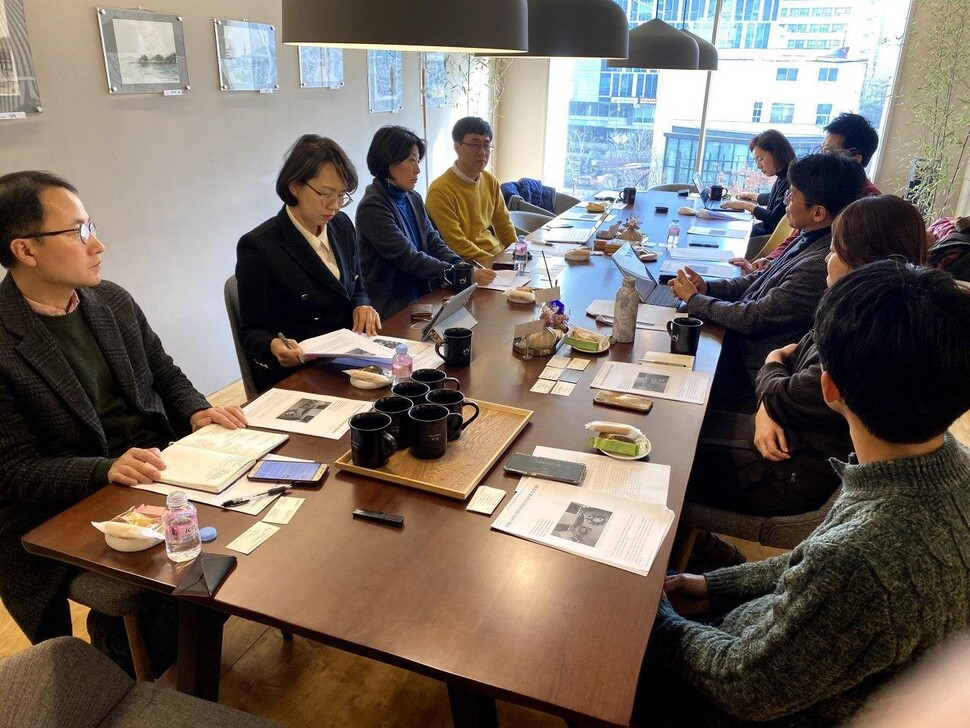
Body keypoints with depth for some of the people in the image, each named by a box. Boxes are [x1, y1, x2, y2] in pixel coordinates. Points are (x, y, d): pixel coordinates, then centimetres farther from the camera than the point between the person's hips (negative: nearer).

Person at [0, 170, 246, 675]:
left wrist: (196, 412, -5)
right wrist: (107, 470, -27)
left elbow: (165, 374, 16)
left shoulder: (114, 301, 6)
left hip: (161, 471, 7)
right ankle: (116, 639, 13)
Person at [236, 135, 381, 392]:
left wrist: (362, 307, -5)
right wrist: (275, 346, -30)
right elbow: (253, 331, -7)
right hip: (295, 377, -7)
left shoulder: (342, 226, 6)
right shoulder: (259, 246, -13)